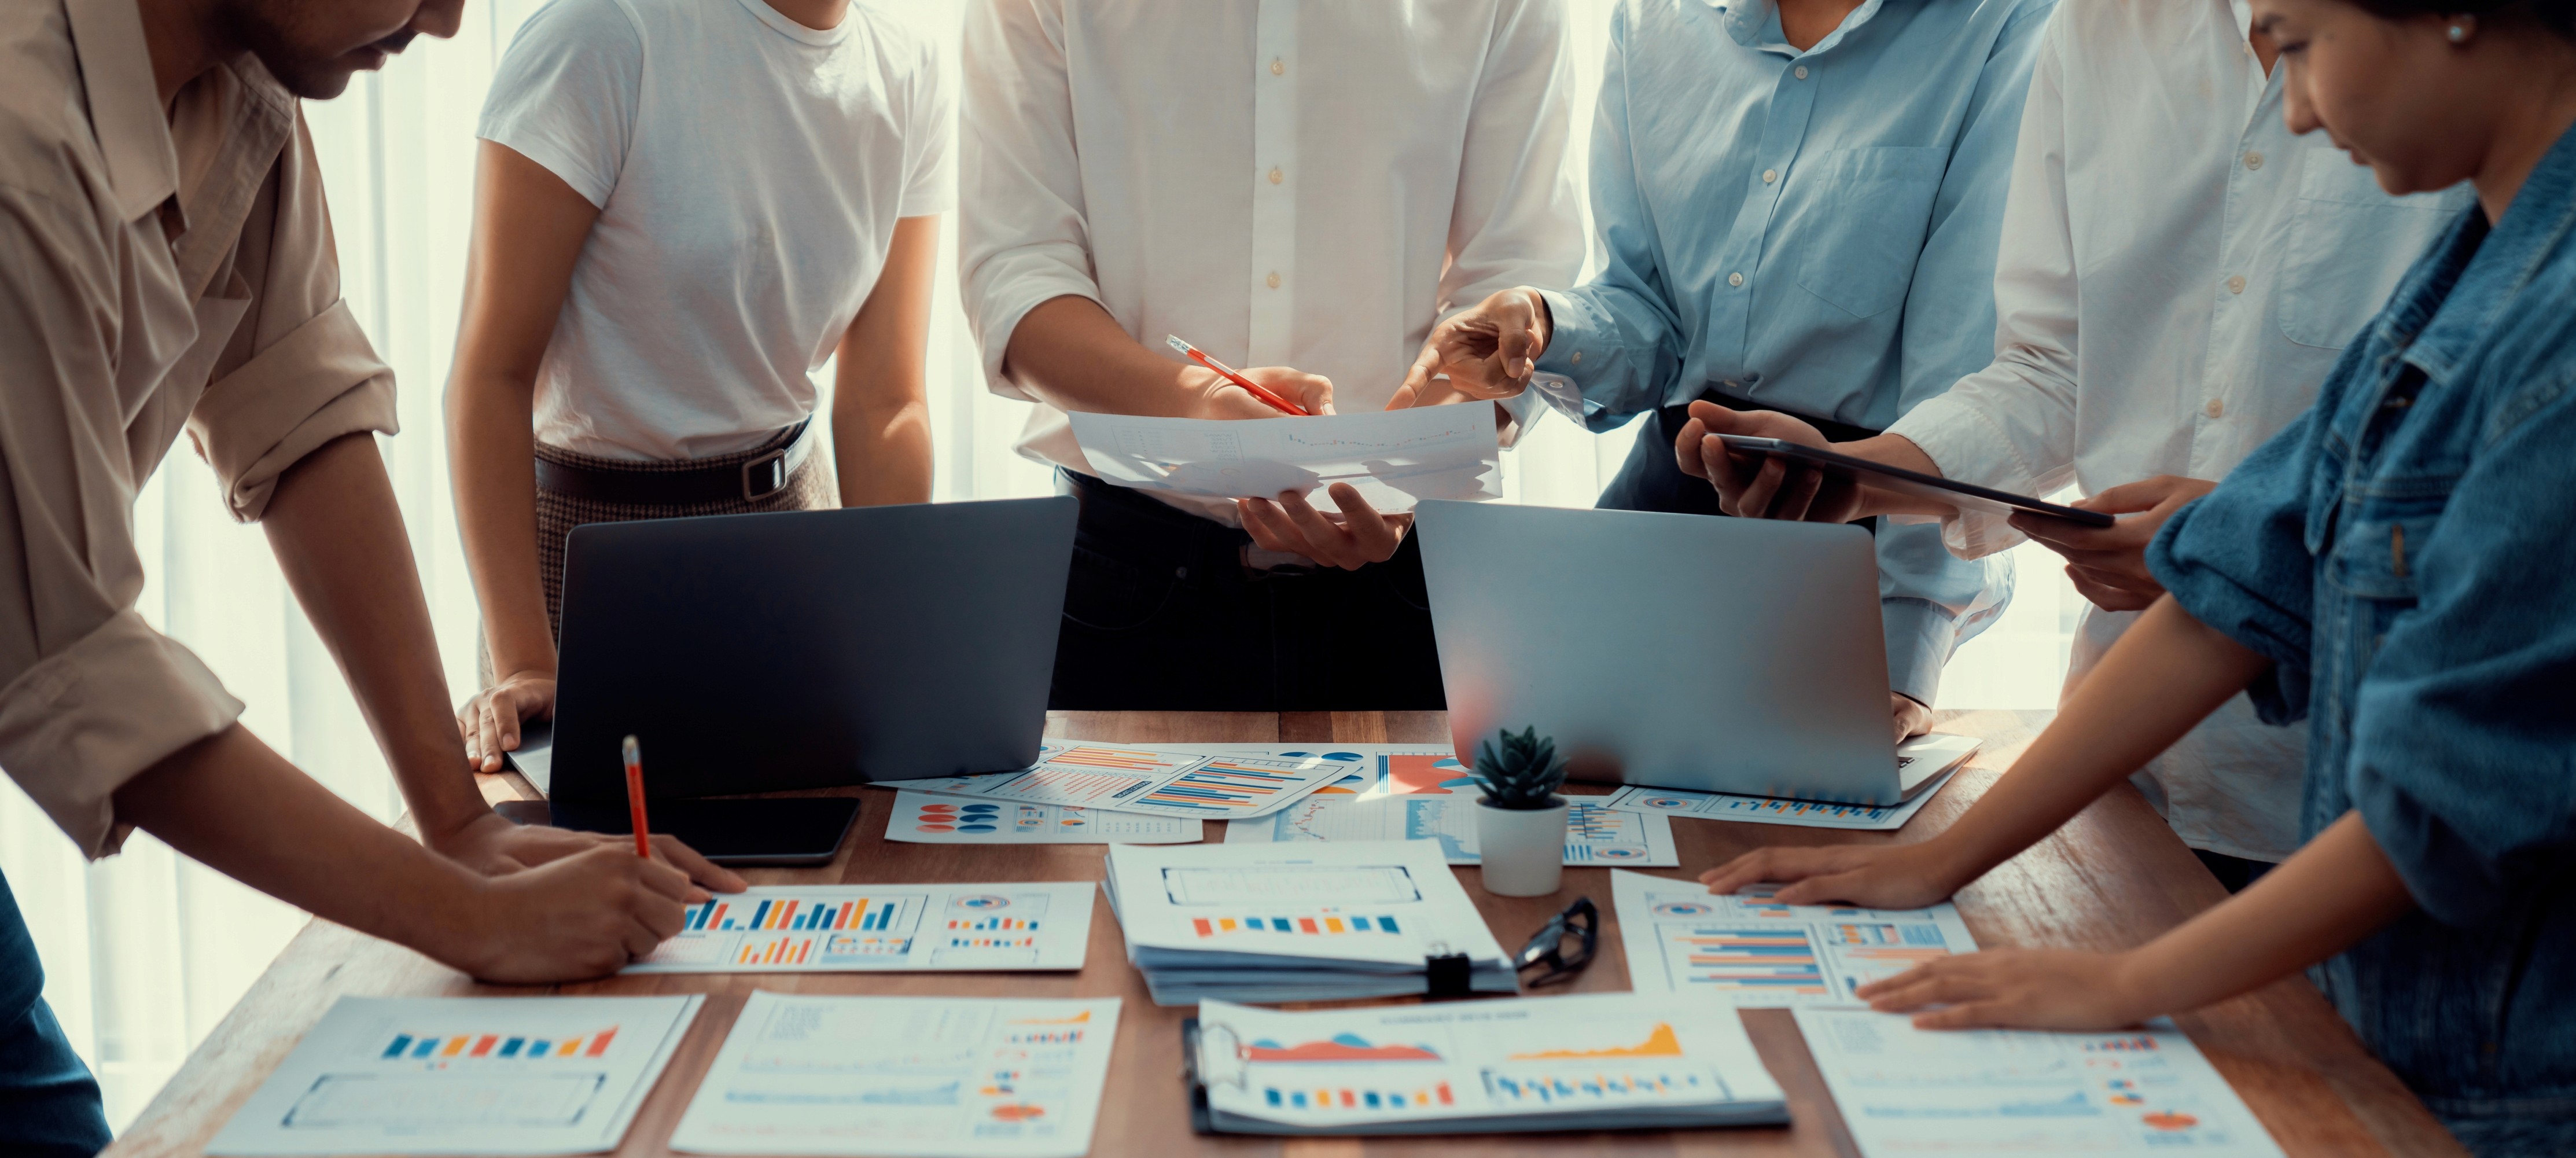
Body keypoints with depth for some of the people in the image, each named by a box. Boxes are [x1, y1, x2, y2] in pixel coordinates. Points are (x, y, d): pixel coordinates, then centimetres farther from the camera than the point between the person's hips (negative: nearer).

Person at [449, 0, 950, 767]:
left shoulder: (910, 74, -4)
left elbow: (885, 405, -4)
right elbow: (491, 371, -20)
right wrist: (523, 664, -27)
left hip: (788, 501, 5)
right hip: (587, 524, -4)